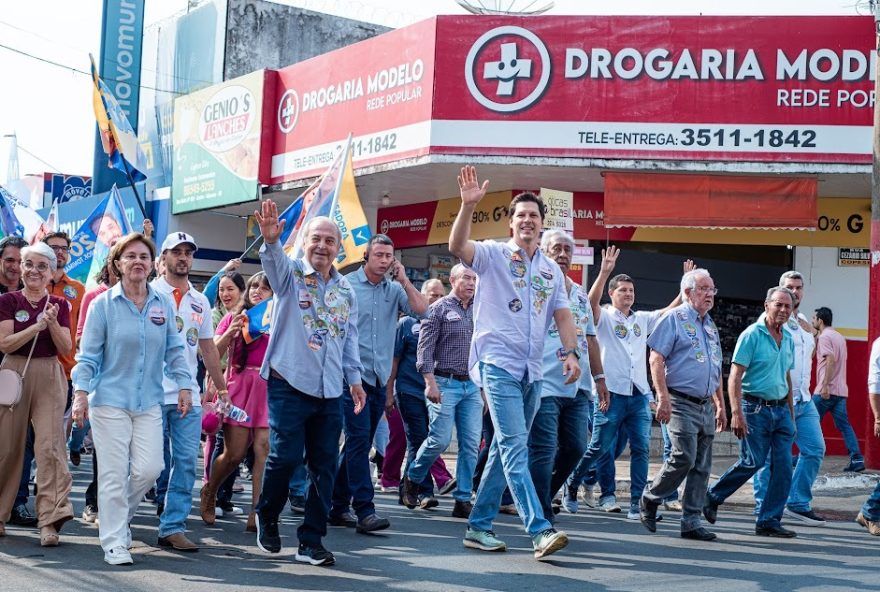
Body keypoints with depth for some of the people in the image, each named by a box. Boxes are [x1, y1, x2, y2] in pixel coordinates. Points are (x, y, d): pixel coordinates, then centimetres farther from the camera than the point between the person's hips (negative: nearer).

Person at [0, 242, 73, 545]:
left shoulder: (59, 305, 8)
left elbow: (66, 348, 1)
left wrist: (53, 323, -15)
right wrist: (36, 326, -20)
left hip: (49, 377, 0)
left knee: (50, 445, -11)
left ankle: (50, 520, -14)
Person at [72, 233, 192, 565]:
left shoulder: (164, 305, 5)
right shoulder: (103, 304, -4)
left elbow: (174, 350, 11)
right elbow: (88, 353, -4)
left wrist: (184, 385, 4)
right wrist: (81, 391, -11)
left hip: (149, 401, 3)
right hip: (110, 400, -3)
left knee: (149, 469, -1)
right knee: (114, 474, -1)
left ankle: (118, 517, 27)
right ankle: (115, 543, 10)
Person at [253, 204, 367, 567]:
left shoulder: (346, 291, 14)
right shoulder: (290, 273, 0)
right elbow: (274, 260, -24)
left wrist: (354, 378, 13)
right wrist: (270, 238, -45)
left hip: (330, 391, 5)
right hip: (290, 384, -5)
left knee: (325, 466, 3)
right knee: (286, 456, -9)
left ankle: (311, 542, 12)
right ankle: (267, 516, 20)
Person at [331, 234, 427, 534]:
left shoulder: (394, 289, 11)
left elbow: (421, 309, -1)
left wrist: (404, 280, -3)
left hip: (380, 377, 5)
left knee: (359, 442, 10)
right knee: (359, 439, -12)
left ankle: (339, 506, 18)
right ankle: (364, 510, -15)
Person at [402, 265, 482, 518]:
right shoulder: (439, 308, -2)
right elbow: (425, 347, -7)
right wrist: (430, 382, -15)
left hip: (472, 385, 5)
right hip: (445, 383, -5)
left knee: (471, 444, 0)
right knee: (440, 439, -8)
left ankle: (462, 500, 5)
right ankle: (412, 477, 19)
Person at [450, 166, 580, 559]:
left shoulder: (552, 270, 17)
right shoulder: (493, 254, 0)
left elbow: (563, 315, 14)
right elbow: (457, 247, -19)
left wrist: (571, 352, -2)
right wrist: (468, 205, -31)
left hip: (533, 371, 6)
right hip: (498, 364, -6)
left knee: (505, 449, 9)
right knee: (516, 447, -14)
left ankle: (479, 526, 17)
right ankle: (540, 530, -19)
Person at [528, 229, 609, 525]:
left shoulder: (580, 294, 19)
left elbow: (590, 338, 23)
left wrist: (599, 377, 19)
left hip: (578, 387, 7)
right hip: (545, 385, -7)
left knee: (575, 448, 8)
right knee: (543, 451, -7)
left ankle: (542, 497, 26)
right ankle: (542, 516, -1)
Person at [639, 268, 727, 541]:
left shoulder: (711, 326, 20)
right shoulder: (674, 318, -3)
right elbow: (656, 359, -11)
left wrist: (721, 405, 20)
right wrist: (663, 397, -19)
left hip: (706, 405, 8)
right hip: (681, 403, -7)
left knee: (702, 466, 4)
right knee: (684, 457, -16)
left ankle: (691, 521, 10)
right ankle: (649, 500, 5)